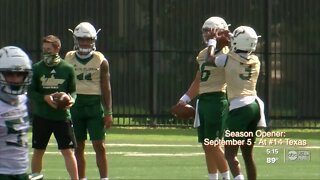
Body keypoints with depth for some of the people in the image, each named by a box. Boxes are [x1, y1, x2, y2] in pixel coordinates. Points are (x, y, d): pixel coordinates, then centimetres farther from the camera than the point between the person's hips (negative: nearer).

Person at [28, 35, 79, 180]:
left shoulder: (67, 69, 1)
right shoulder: (36, 68, 1)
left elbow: (73, 90, 8)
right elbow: (30, 92, 0)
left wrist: (71, 99, -14)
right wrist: (45, 98, -17)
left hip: (62, 115, -1)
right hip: (41, 116, 1)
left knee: (68, 151, -3)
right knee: (38, 151, 8)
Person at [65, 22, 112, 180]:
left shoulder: (101, 61, 1)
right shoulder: (69, 59, 5)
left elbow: (106, 88, 2)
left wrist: (109, 112, -2)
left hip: (95, 104, -1)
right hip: (75, 104, 2)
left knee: (99, 146, -4)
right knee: (78, 147, 6)